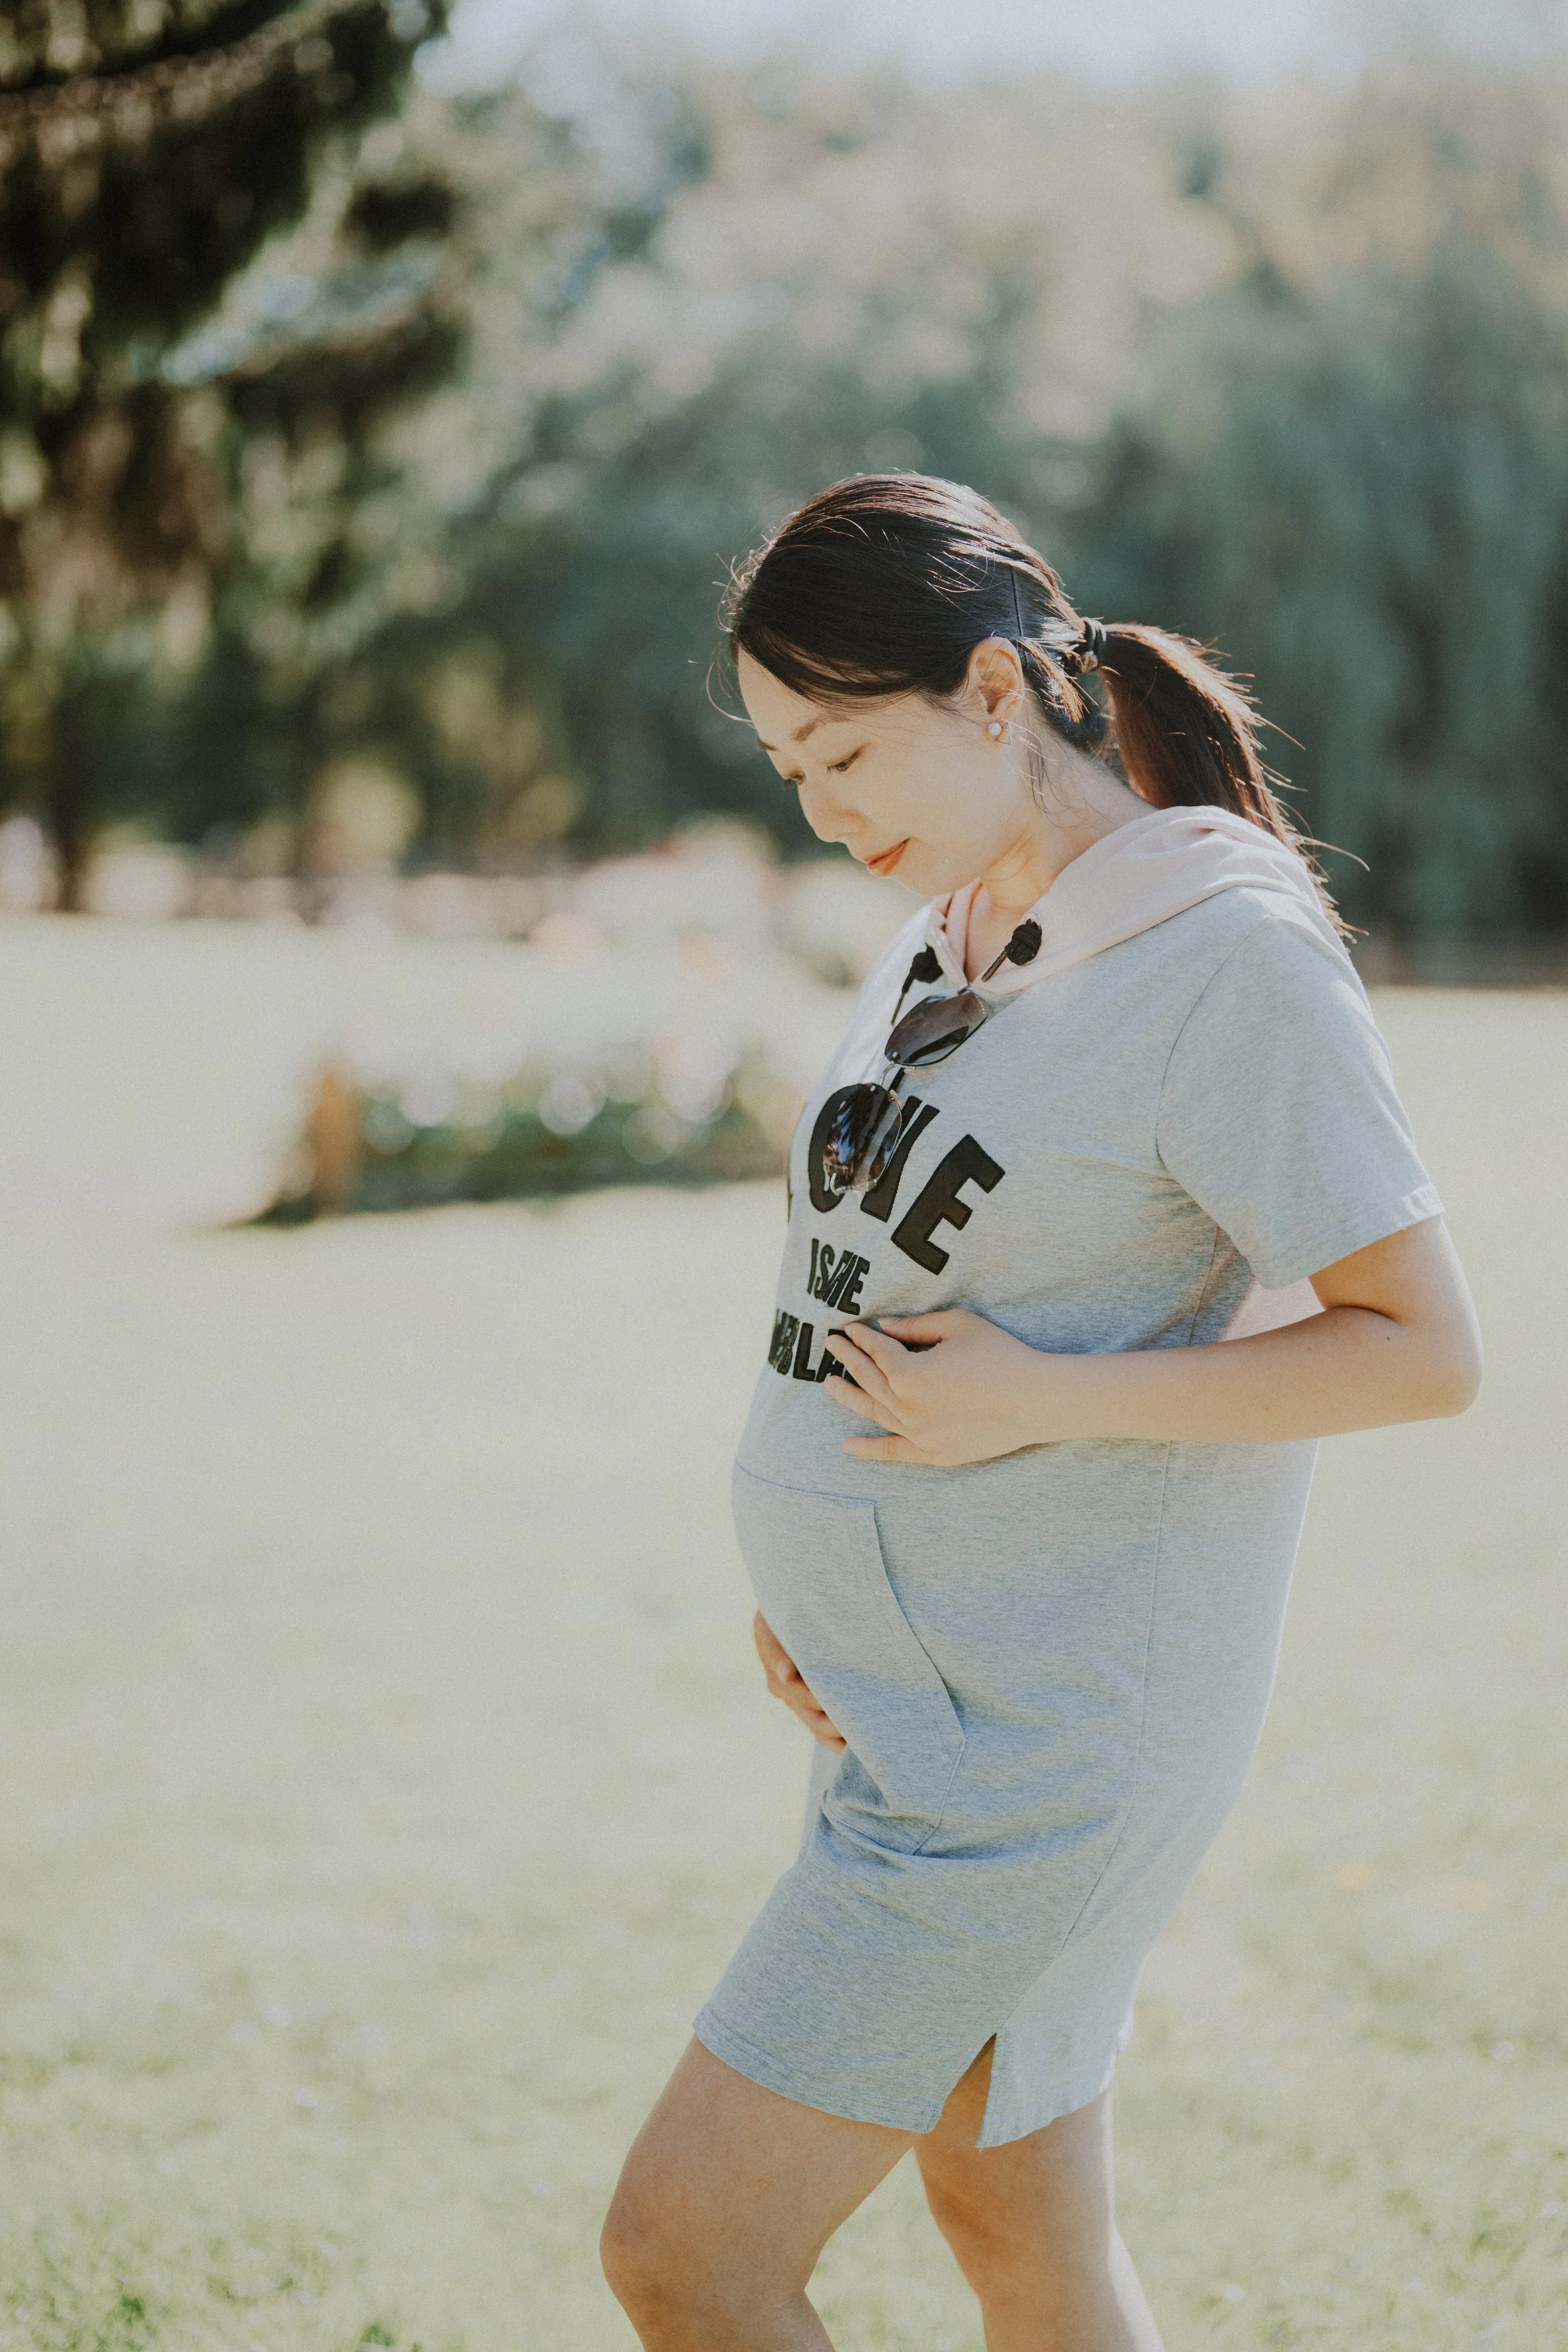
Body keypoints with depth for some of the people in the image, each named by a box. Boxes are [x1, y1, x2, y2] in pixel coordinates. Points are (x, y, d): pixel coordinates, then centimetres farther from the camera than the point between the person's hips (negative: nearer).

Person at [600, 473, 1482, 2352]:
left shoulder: (1229, 953, -16)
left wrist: (1042, 1403, -21)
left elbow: (1425, 1348, -15)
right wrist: (809, 1563, 7)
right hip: (896, 1684, 9)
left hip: (1047, 1728, -8)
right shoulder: (950, 928, 9)